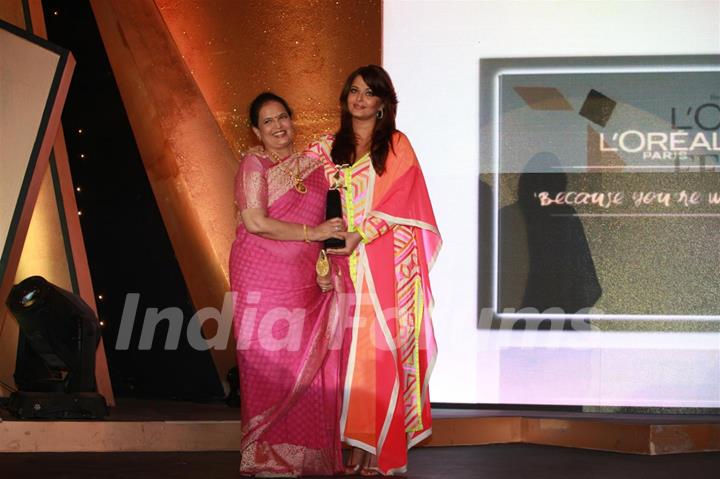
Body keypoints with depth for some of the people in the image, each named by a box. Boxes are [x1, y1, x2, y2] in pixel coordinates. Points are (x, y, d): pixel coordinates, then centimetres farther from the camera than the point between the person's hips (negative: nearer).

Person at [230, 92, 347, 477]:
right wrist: (312, 233, -11)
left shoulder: (311, 164, 15)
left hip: (305, 282, 5)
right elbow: (255, 222, -13)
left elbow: (329, 219, 24)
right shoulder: (254, 164, -1)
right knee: (268, 364, -4)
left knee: (308, 366, 0)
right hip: (262, 281, -5)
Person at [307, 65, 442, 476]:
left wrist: (359, 235, -15)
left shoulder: (397, 146, 3)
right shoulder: (330, 148, 14)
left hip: (387, 262, -3)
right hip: (347, 261, 3)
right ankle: (357, 444, 3)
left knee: (382, 347, -7)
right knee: (350, 348, 0)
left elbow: (397, 202, -6)